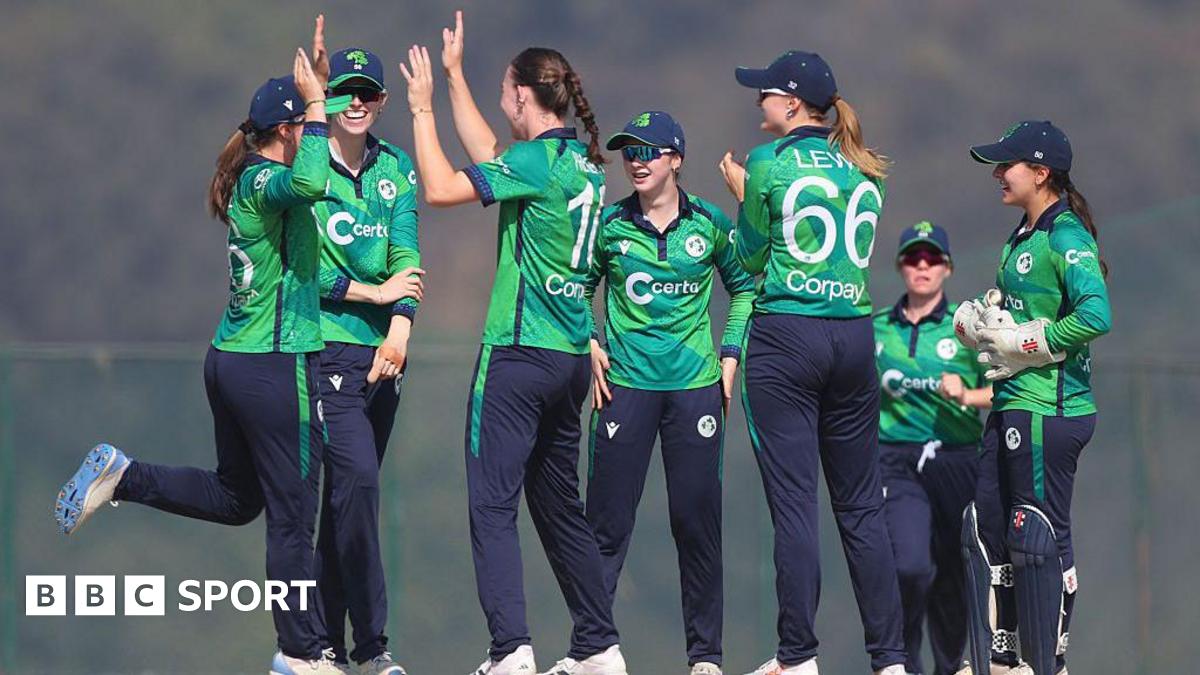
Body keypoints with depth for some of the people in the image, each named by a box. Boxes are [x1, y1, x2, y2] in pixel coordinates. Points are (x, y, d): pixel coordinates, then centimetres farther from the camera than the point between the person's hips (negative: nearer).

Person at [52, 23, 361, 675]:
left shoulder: (251, 179, 10)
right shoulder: (263, 181, -17)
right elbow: (310, 182, -39)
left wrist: (315, 84, 22)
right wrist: (316, 103, -30)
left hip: (229, 360, 9)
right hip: (277, 369, -9)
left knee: (236, 496, 25)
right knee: (292, 515, 1)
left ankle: (119, 475, 15)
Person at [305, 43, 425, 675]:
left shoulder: (395, 168, 11)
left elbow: (406, 254, 1)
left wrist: (400, 329, -14)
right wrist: (376, 293, -8)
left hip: (382, 351, 5)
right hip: (327, 345, -5)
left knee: (348, 492, 7)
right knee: (357, 479, -16)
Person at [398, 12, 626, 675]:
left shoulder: (537, 159, -13)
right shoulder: (584, 161, 12)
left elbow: (441, 189, -16)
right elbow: (491, 160, 25)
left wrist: (422, 107, -5)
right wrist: (454, 77, 30)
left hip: (518, 354, -9)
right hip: (570, 359, 9)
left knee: (492, 503, -9)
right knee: (560, 506, 17)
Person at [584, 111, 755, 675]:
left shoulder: (709, 224, 2)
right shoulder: (609, 225, 2)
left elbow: (744, 288, 15)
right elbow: (578, 288, 15)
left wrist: (730, 354, 6)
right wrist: (589, 345, 3)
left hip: (696, 385, 0)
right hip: (625, 382, 0)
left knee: (697, 519, 2)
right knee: (608, 519, -2)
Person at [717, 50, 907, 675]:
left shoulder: (768, 165, -4)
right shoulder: (862, 171, 12)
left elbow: (751, 257, 4)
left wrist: (741, 192, 20)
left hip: (785, 336, -5)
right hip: (854, 337, 5)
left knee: (793, 502, -4)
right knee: (861, 505, 8)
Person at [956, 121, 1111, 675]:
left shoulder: (1066, 236, -13)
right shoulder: (1021, 238, 16)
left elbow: (1096, 315, -27)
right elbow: (984, 317, 24)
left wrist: (1022, 344, -18)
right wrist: (975, 320, 1)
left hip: (1048, 410, -10)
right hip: (1012, 404, 10)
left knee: (1039, 536, -5)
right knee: (986, 530, 12)